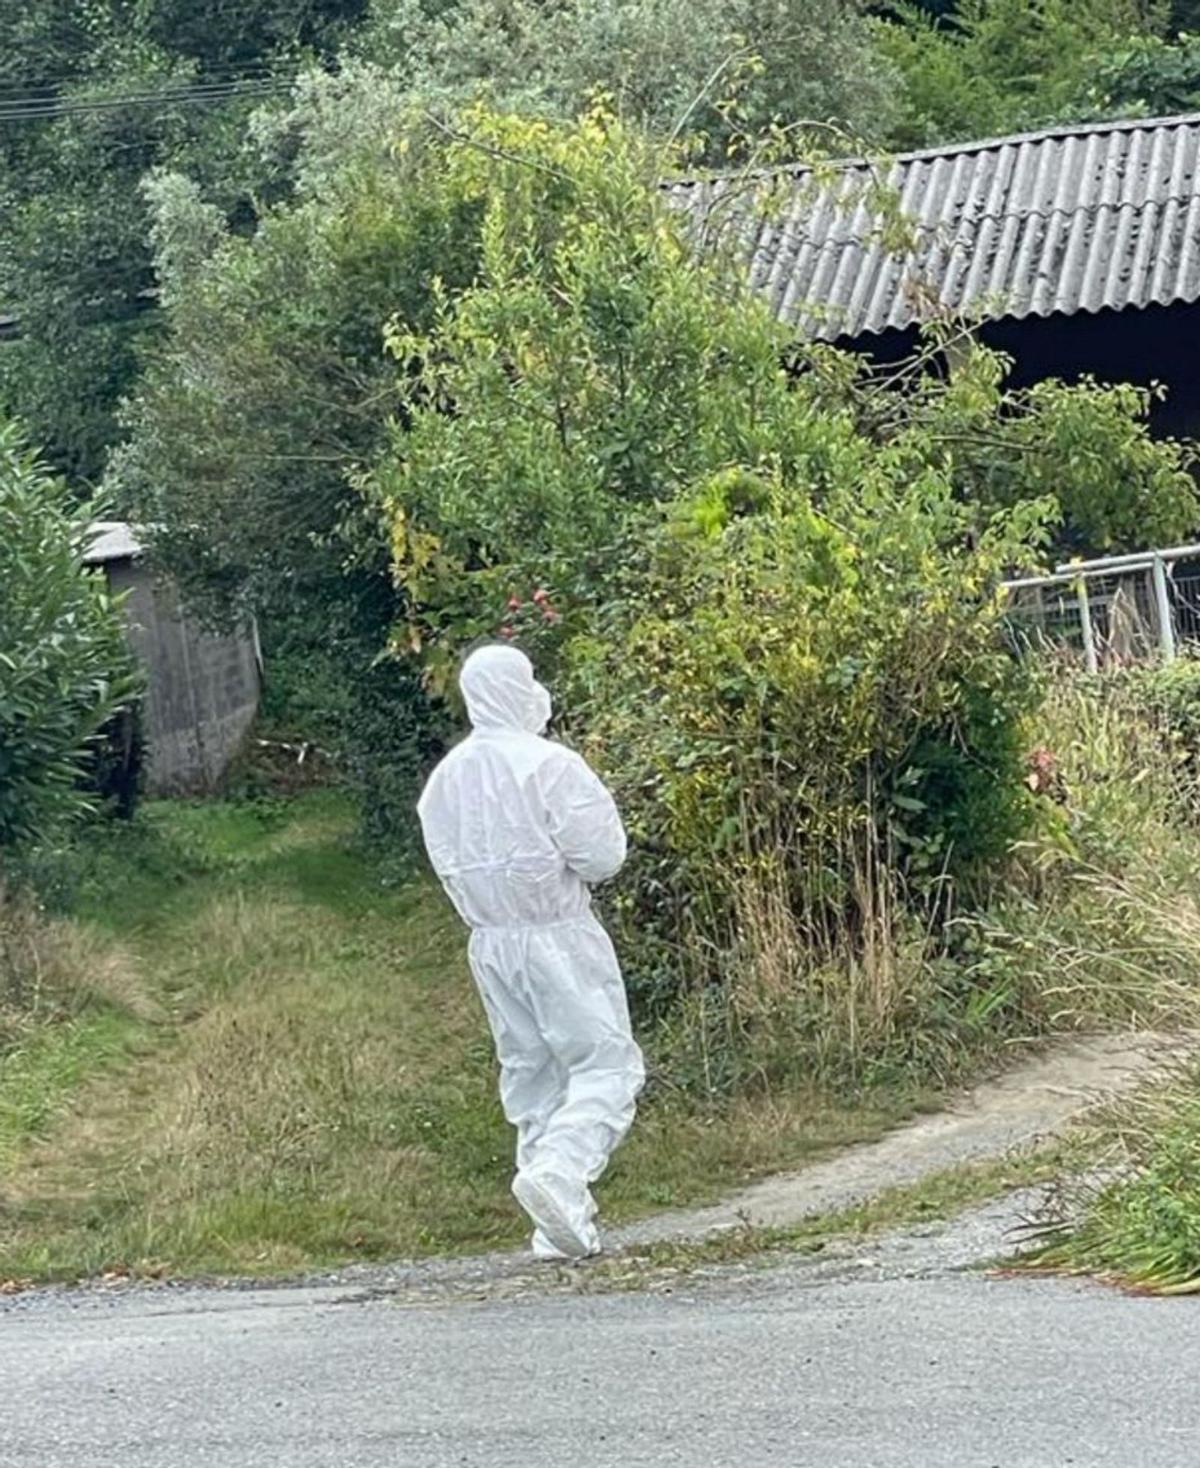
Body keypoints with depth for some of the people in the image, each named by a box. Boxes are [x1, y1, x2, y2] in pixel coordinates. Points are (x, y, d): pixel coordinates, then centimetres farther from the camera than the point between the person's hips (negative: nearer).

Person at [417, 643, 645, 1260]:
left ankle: (562, 1230, 11)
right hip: (558, 937, -7)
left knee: (530, 1076, 12)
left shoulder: (446, 777, 7)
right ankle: (558, 1169, -26)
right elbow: (599, 856, -14)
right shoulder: (547, 764, -14)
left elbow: (448, 863, 12)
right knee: (606, 1063, -3)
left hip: (490, 943, 7)